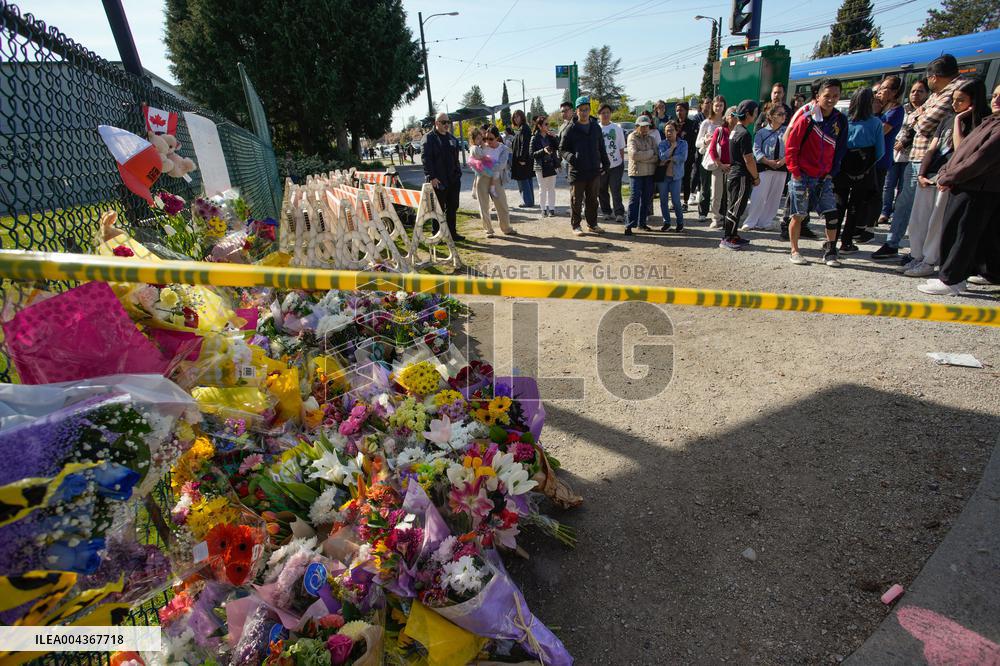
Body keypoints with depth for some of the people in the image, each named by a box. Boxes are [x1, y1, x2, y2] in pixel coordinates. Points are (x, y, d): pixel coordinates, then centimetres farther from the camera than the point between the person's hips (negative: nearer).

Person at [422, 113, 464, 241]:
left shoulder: (452, 138, 16)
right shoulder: (429, 138, -5)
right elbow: (425, 158, -12)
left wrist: (458, 173, 12)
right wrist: (431, 177, -19)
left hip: (453, 180, 6)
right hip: (438, 181, -6)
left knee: (453, 207, 11)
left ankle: (452, 232, 20)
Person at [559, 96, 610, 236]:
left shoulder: (596, 127, 11)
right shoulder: (571, 129, -3)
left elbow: (601, 148, 18)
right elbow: (562, 148, -1)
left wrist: (605, 162, 11)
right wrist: (570, 157, -20)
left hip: (594, 171, 4)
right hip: (577, 171, -4)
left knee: (592, 199, 12)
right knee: (576, 200, 1)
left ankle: (592, 224, 23)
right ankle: (575, 225, 11)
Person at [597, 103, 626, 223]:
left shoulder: (617, 128, 4)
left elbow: (621, 147, 8)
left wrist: (622, 162, 4)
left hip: (616, 165, -1)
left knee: (616, 190, -4)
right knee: (602, 191, 8)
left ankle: (619, 213, 0)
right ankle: (606, 212, 21)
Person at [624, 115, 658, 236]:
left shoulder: (651, 138, 11)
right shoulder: (632, 137, -2)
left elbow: (656, 157, 0)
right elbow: (634, 154, -18)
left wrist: (641, 157, -13)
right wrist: (650, 153, -8)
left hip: (649, 173, 5)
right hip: (636, 172, -5)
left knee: (646, 199, 9)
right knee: (634, 199, -9)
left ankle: (642, 223, 18)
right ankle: (629, 225, -7)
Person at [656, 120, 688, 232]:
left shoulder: (683, 143, 1)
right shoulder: (661, 144, 3)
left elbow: (683, 158, -14)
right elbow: (662, 157, -14)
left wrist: (668, 159, -15)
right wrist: (672, 147, -11)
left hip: (676, 176, -2)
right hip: (663, 176, 2)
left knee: (676, 200, -3)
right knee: (663, 200, 6)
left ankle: (680, 222, 13)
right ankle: (666, 222, 18)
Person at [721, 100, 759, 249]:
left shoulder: (735, 130, 13)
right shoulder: (744, 134, -17)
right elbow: (748, 160, -18)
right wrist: (756, 177, -7)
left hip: (733, 174, 10)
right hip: (741, 176, -10)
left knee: (734, 207, 14)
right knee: (736, 208, -4)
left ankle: (733, 235, 22)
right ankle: (726, 239, 0)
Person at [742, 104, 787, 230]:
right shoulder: (761, 132, 1)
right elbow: (757, 150, -6)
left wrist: (783, 160, -15)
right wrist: (768, 162, -16)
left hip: (781, 168, 3)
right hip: (764, 167, -3)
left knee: (774, 196, 6)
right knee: (758, 196, -8)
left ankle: (766, 222, 16)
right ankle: (749, 222, -3)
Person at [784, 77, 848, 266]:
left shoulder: (840, 120, 5)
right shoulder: (806, 118, -9)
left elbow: (840, 149, 13)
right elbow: (790, 146, -8)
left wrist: (832, 173, 6)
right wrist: (795, 172, -10)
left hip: (824, 178, 5)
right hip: (803, 176, -4)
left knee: (832, 213, 0)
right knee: (798, 215, 1)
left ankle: (830, 252, 10)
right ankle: (794, 252, 14)